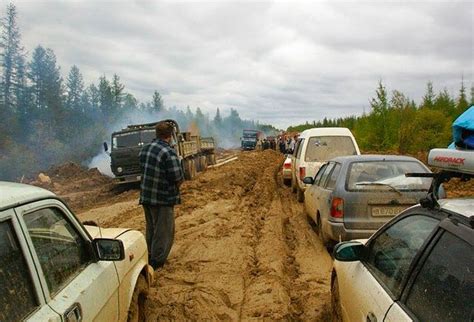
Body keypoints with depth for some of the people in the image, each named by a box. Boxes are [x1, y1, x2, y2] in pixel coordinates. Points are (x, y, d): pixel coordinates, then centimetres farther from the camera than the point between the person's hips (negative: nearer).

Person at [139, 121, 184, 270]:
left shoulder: (144, 149, 4)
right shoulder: (169, 153, -20)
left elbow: (143, 170, 12)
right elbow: (178, 179, -20)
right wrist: (176, 183, 1)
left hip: (145, 196, 8)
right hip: (163, 199, -8)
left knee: (151, 228, 22)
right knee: (164, 231, 6)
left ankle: (150, 256, 35)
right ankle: (157, 260, 12)